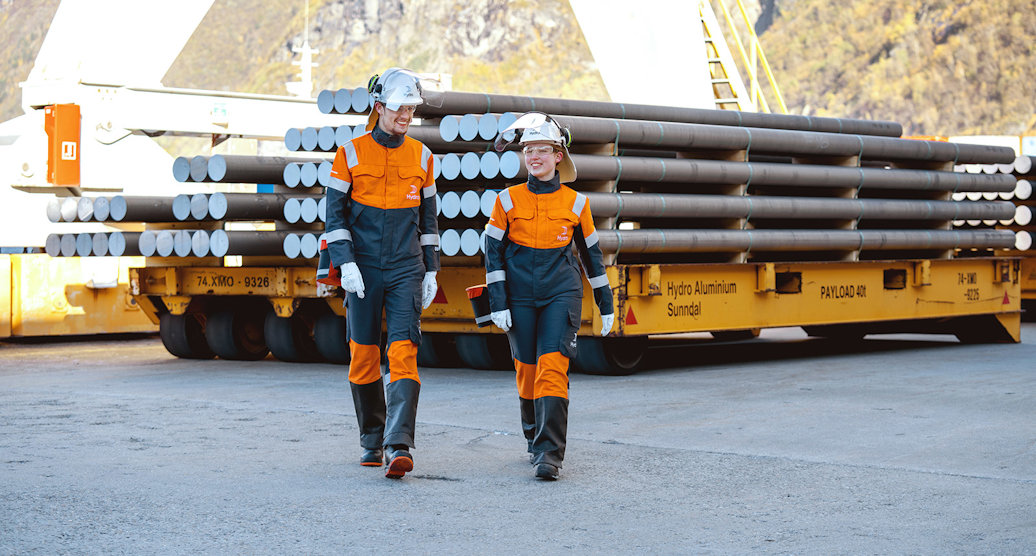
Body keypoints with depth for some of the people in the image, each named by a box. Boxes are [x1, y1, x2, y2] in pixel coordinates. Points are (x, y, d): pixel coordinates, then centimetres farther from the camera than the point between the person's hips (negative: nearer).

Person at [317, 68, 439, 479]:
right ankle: (372, 441, 20)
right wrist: (346, 262, -11)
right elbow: (335, 213, 0)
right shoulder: (351, 154, 0)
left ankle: (399, 446, -20)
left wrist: (431, 270, 11)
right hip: (363, 268, -1)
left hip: (406, 269, 1)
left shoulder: (421, 156, 8)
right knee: (364, 355, 5)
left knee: (403, 352, -13)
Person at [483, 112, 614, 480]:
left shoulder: (575, 203, 2)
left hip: (561, 293, -1)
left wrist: (605, 304, 13)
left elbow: (591, 254, 11)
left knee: (553, 366, -16)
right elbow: (494, 252, 2)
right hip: (520, 296, 1)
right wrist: (498, 303, -5)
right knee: (527, 369, 7)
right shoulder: (508, 200, 1)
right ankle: (534, 439, 30)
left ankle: (549, 454, -17)